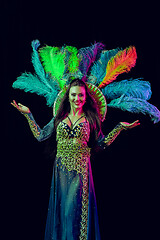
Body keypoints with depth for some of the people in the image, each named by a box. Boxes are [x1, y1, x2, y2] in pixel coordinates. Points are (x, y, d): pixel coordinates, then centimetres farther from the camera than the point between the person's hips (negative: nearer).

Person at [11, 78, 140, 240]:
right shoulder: (59, 118, 9)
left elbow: (102, 143, 4)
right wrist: (28, 114, 9)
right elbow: (40, 136, 9)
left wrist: (120, 127, -4)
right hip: (61, 169, 3)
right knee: (61, 207, 7)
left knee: (77, 208, -3)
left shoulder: (90, 119, 3)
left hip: (80, 169, -2)